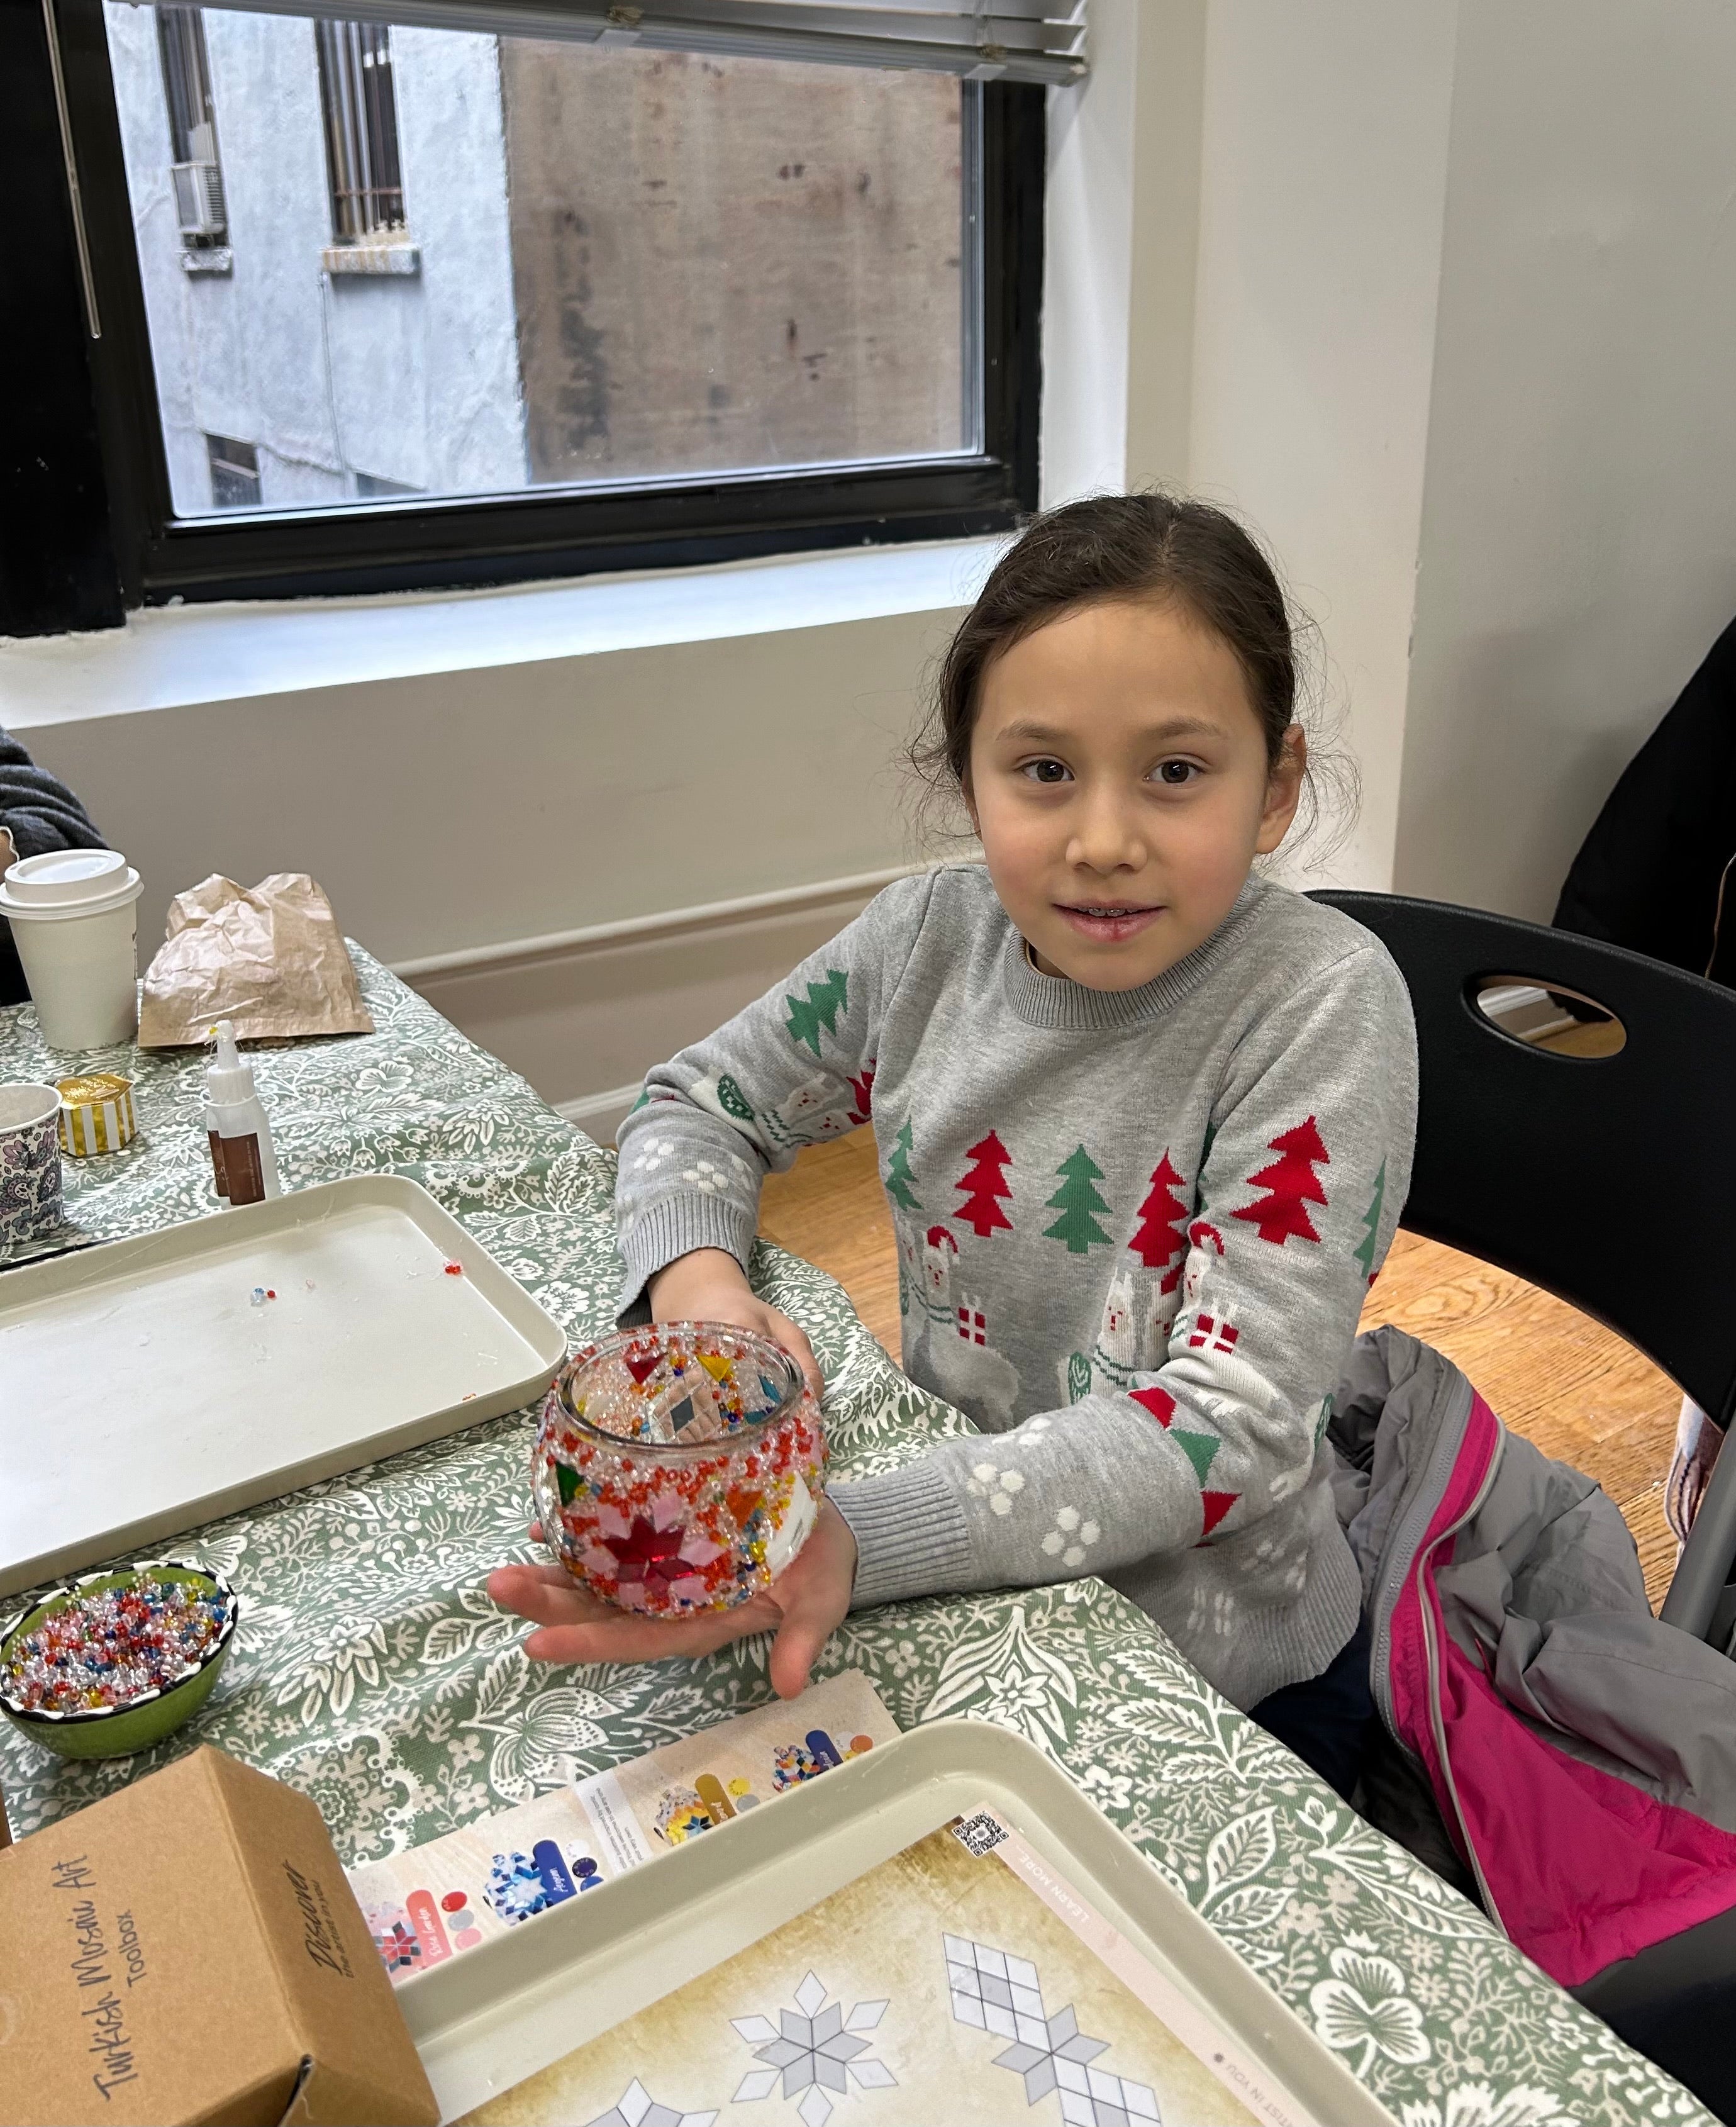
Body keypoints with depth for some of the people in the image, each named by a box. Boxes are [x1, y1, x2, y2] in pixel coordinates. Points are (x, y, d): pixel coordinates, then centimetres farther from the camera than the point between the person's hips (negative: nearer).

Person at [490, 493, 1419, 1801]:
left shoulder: (1324, 1005, -23)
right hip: (965, 1607, 4)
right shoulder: (932, 939, -9)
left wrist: (859, 1540, -40)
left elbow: (1232, 1420, -28)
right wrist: (696, 1278, -18)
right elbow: (696, 1105, 5)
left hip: (1220, 1689, -3)